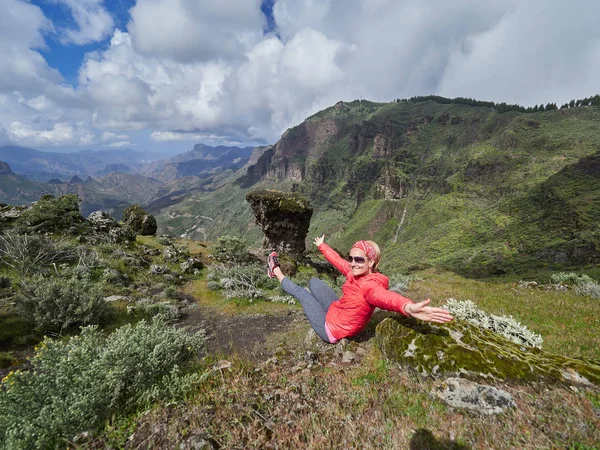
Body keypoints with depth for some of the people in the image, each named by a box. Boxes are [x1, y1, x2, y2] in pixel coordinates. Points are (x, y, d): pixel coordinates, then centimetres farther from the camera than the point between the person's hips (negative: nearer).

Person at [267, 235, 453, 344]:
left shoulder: (369, 285, -36)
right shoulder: (355, 274, -11)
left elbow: (384, 296, -60)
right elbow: (338, 260, 6)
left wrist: (408, 307, -84)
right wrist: (322, 246, 24)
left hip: (330, 329, -6)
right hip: (335, 312, 7)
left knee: (300, 292, 9)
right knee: (313, 281, 16)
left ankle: (277, 271, 34)